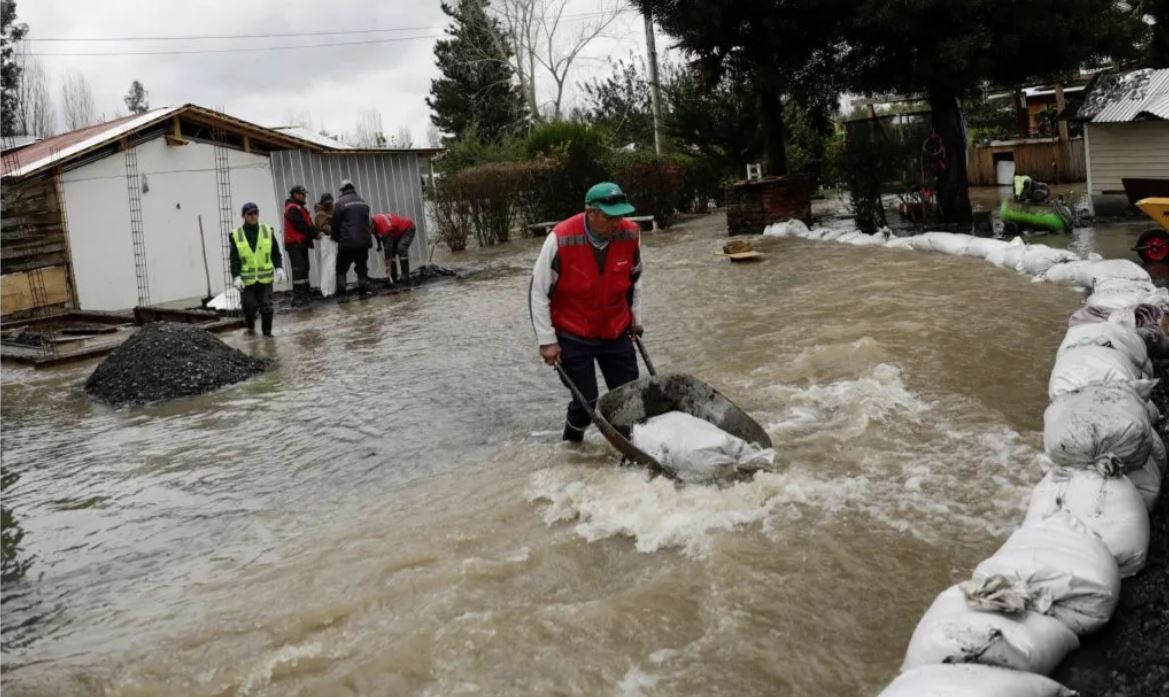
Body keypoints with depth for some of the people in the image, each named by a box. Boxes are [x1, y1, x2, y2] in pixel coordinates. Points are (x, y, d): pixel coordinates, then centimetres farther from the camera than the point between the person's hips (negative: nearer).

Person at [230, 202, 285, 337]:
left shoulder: (268, 231, 4)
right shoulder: (236, 235, 0)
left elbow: (276, 253, 6)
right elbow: (234, 259, -2)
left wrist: (279, 268, -8)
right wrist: (236, 277, -11)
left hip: (265, 278, 1)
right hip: (246, 279, 0)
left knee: (266, 306, 0)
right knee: (249, 305, 3)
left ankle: (267, 331, 14)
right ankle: (250, 326, 30)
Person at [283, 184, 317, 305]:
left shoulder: (299, 208, 19)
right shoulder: (292, 209, -13)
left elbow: (307, 224, 15)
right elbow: (302, 226, -20)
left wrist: (314, 232, -2)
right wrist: (315, 234, -13)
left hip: (301, 243, 10)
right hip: (295, 244, -10)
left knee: (304, 268, 14)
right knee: (298, 269, -14)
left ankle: (305, 291, 21)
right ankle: (297, 296, -16)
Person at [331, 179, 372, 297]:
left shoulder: (340, 203, -7)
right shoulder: (363, 203, 12)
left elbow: (335, 224, -3)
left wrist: (336, 238, 12)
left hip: (347, 242, -5)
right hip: (364, 240, 5)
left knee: (341, 268, 3)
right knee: (362, 267, 14)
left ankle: (341, 292, -2)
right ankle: (363, 289, 9)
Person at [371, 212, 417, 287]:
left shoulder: (385, 228, -38)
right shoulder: (374, 220, -14)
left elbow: (388, 247, -36)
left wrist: (388, 265, -33)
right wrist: (379, 244, 12)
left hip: (408, 229, -9)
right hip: (398, 231, 9)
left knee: (401, 249, -27)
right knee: (391, 252, 1)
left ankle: (405, 278, -25)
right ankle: (394, 278, 4)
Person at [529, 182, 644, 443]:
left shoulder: (630, 234, -12)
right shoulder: (561, 239, -24)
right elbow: (539, 292, -15)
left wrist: (635, 317, 15)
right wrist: (547, 340, -13)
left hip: (616, 331, 4)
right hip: (573, 335, -4)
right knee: (586, 401, -1)